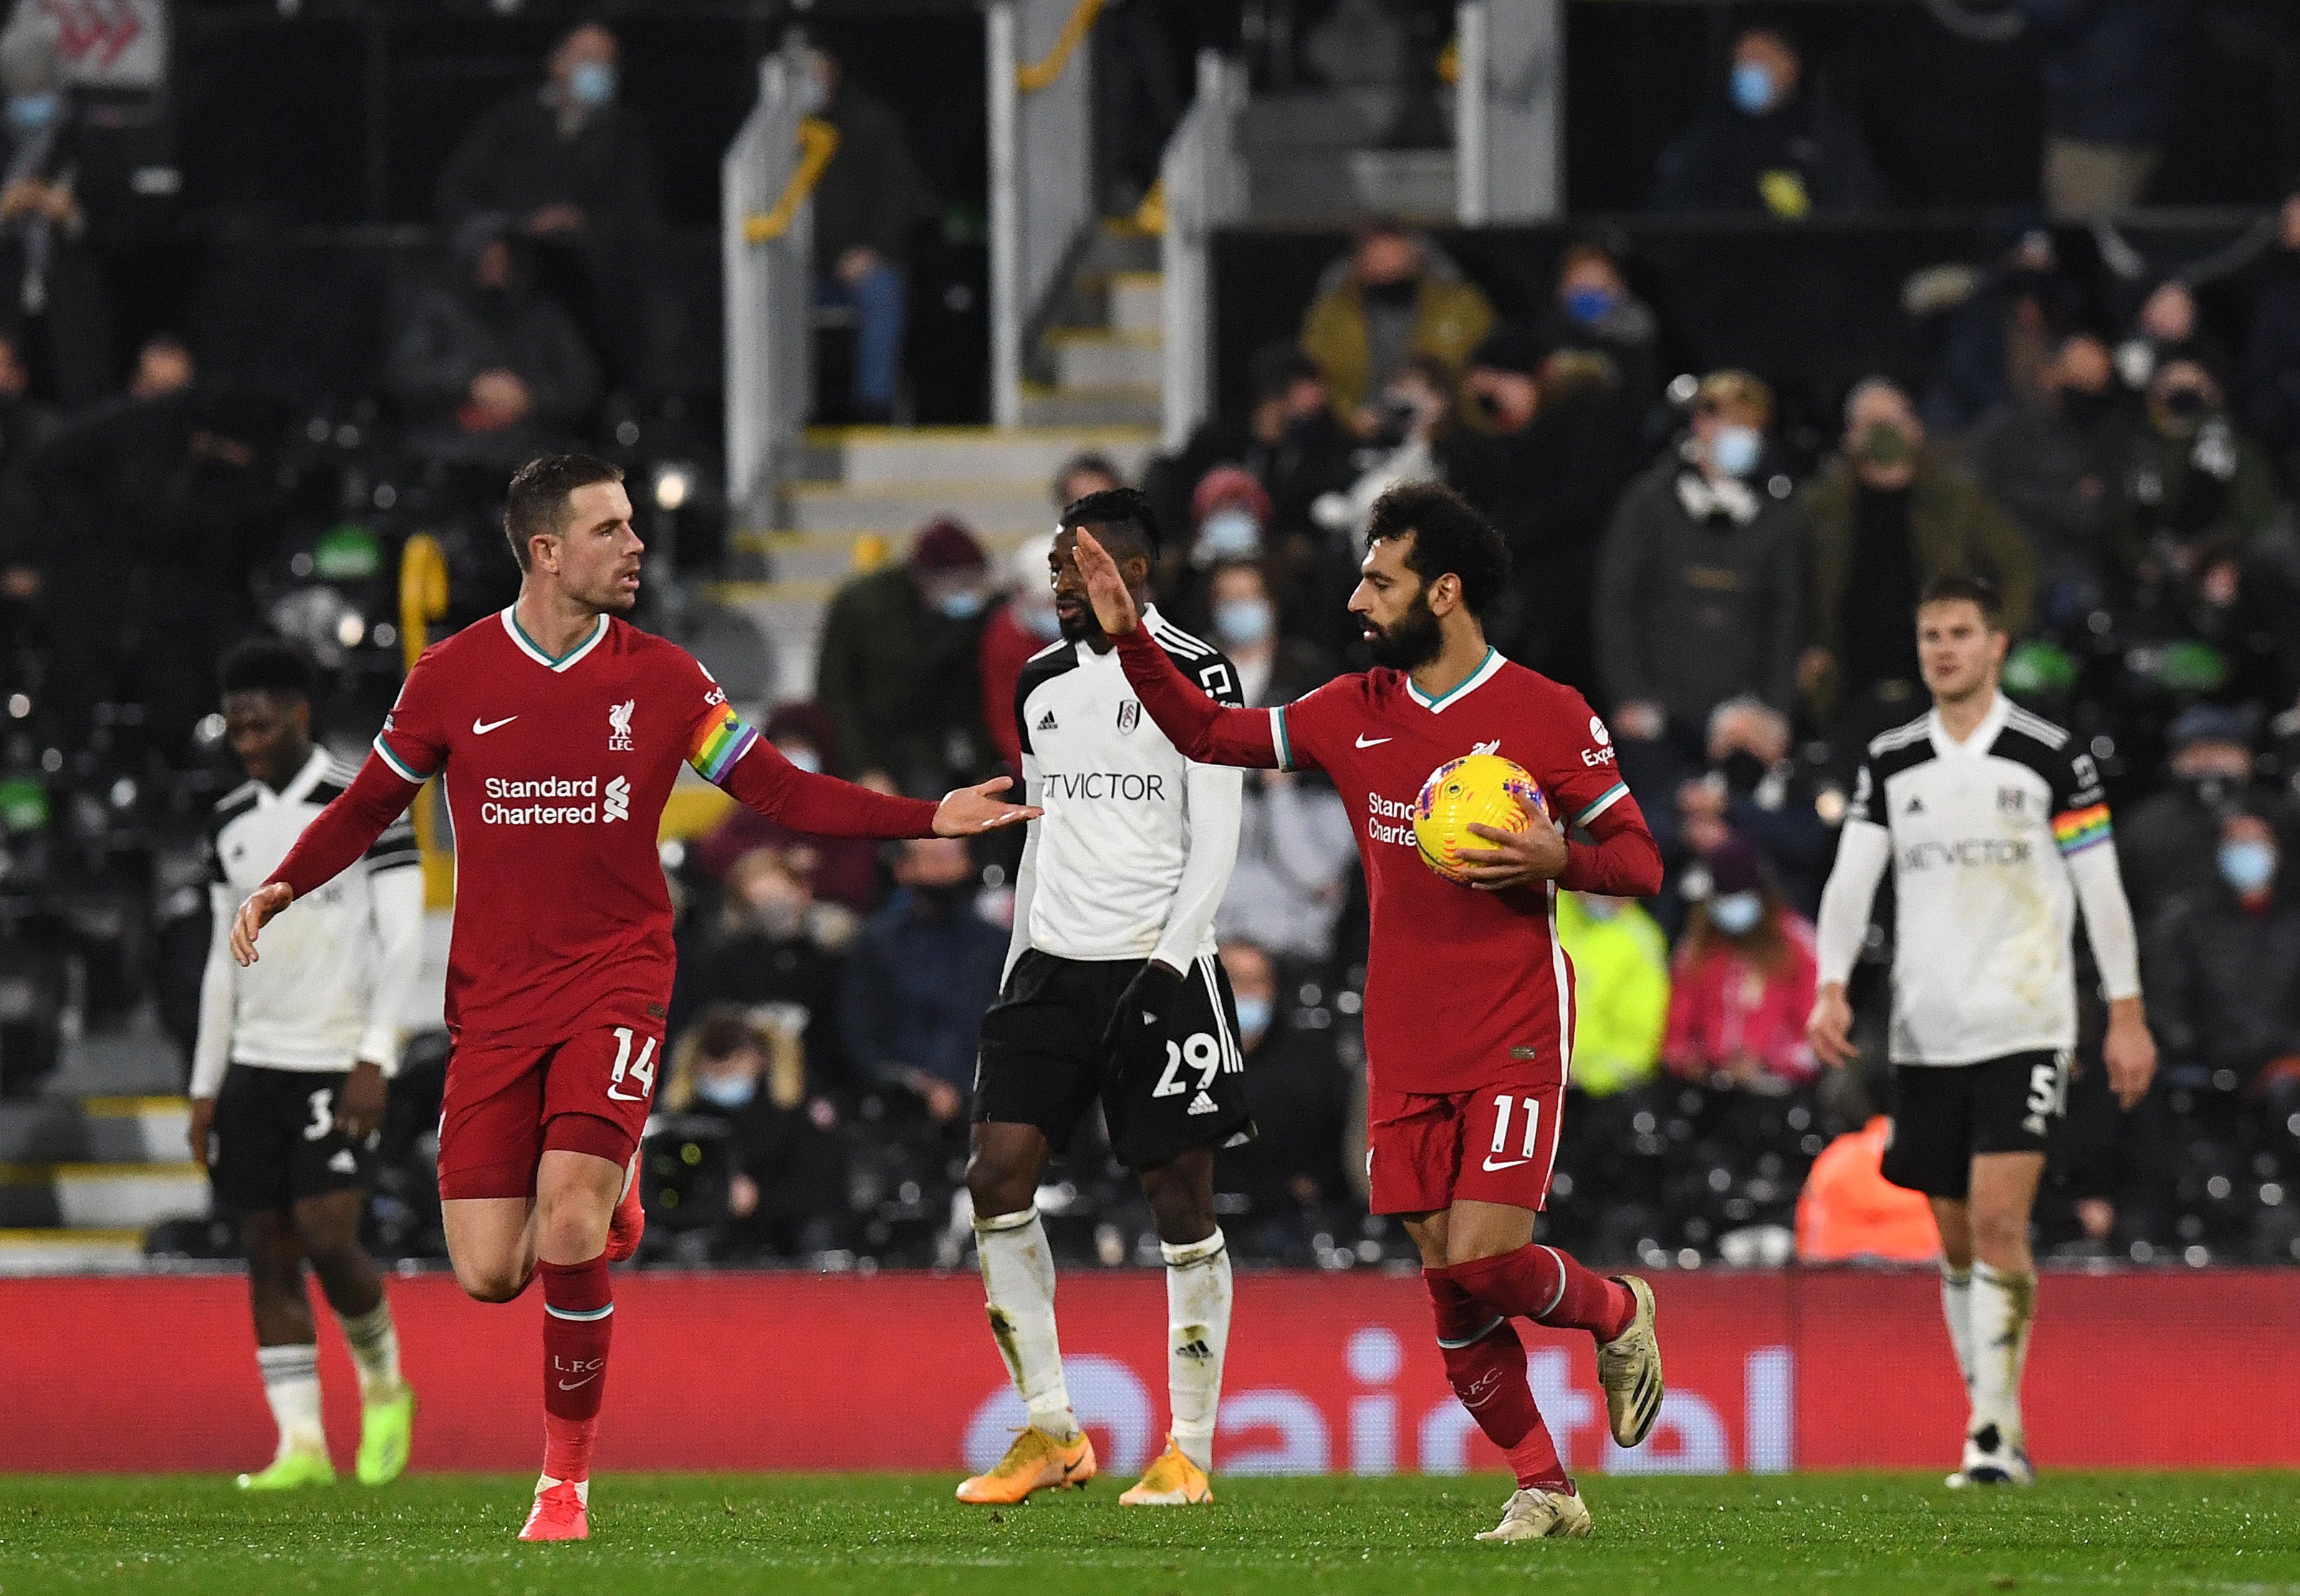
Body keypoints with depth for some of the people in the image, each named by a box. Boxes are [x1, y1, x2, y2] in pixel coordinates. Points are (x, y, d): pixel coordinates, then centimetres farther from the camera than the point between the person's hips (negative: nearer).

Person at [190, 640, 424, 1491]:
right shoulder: (230, 822, 12)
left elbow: (403, 941, -9)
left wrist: (373, 1059, -18)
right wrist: (206, 1085, 14)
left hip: (336, 1061, -6)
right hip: (254, 1062, 6)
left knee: (326, 1236, -15)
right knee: (268, 1252, 0)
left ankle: (384, 1382, 11)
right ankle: (301, 1443, 1)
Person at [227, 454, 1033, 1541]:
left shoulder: (664, 678, 2)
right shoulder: (451, 678, 1)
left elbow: (779, 792, 9)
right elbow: (369, 805, 13)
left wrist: (927, 818, 0)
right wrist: (283, 886, -5)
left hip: (616, 981, -1)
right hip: (494, 995, 1)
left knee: (568, 1229, -20)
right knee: (489, 1273, -7)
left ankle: (566, 1479, -4)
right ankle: (607, 1203, 29)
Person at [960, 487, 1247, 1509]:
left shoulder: (1194, 676, -5)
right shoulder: (1041, 683, 14)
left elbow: (1216, 838, -8)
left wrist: (1170, 959, -16)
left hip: (1159, 966, -6)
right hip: (1053, 964, 6)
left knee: (1181, 1202, -2)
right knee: (996, 1177, -6)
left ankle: (1189, 1452, 4)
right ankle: (1052, 1433, 1)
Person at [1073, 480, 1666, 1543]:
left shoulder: (1551, 717, -5)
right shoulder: (1354, 712, 8)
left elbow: (1638, 860, -1)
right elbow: (1211, 734, 17)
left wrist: (1557, 860, -20)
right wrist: (1130, 638, 6)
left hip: (1515, 1038, -5)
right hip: (1406, 1047, 5)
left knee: (1482, 1260, -16)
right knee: (1448, 1286, 2)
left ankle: (1618, 1314, 15)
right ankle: (1543, 1489, 14)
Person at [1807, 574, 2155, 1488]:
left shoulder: (2051, 758, 0)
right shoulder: (1889, 764, 9)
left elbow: (2102, 888, 2)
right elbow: (1851, 878, 4)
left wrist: (2126, 1015, -1)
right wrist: (1832, 989, -11)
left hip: (2022, 1026, -4)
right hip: (1925, 1031, 4)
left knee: (1999, 1221, -16)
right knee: (1957, 1239, 8)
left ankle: (1997, 1431, -14)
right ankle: (1993, 1427, 18)